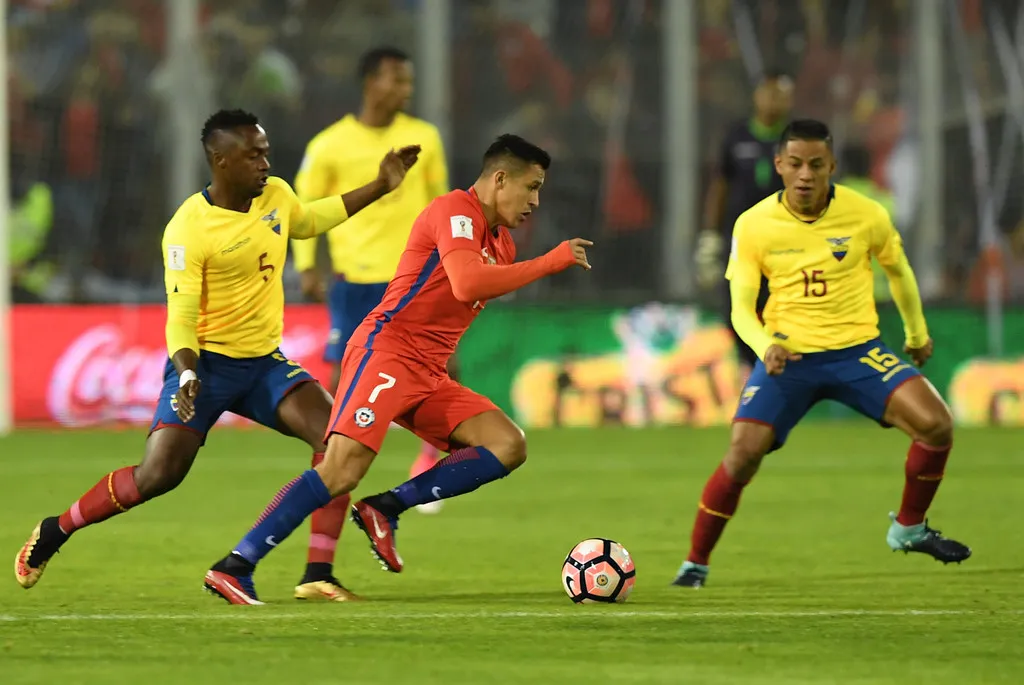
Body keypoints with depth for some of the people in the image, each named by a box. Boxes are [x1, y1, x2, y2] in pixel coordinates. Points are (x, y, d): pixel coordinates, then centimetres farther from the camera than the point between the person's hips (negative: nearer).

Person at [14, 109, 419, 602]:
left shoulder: (276, 196, 2)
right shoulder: (188, 229, -19)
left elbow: (308, 221, 27)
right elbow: (180, 319, -19)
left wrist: (381, 186, 25)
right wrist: (187, 373, -37)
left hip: (264, 359, 6)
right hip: (206, 361, -6)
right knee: (159, 474, -14)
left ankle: (318, 575, -16)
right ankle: (53, 532, 9)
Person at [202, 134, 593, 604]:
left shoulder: (501, 243, 19)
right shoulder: (456, 210, -10)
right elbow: (467, 284, -28)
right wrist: (552, 262, -22)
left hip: (428, 376, 9)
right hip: (386, 352, -9)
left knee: (508, 447, -5)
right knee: (342, 471, -23)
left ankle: (386, 509, -6)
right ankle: (233, 569, -21)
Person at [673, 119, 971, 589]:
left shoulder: (866, 216, -6)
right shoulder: (753, 225, -8)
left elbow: (897, 270, 14)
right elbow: (740, 307, -6)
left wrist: (917, 332, 25)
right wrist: (765, 346, -27)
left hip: (857, 350, 1)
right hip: (788, 355, -1)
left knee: (935, 423, -17)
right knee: (744, 452, -20)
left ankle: (909, 528, 7)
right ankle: (696, 562, -2)